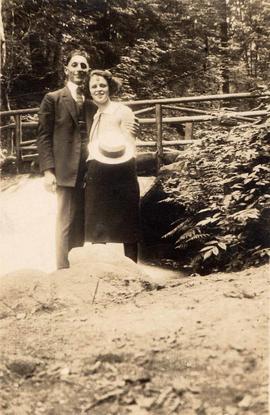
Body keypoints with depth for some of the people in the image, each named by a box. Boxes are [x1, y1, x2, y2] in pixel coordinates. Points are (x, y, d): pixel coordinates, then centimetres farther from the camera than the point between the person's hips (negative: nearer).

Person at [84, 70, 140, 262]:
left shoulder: (122, 111, -2)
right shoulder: (93, 115, 16)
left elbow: (131, 149, -6)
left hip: (120, 176, -6)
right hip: (97, 179, 6)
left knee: (127, 230, 1)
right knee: (97, 231, 10)